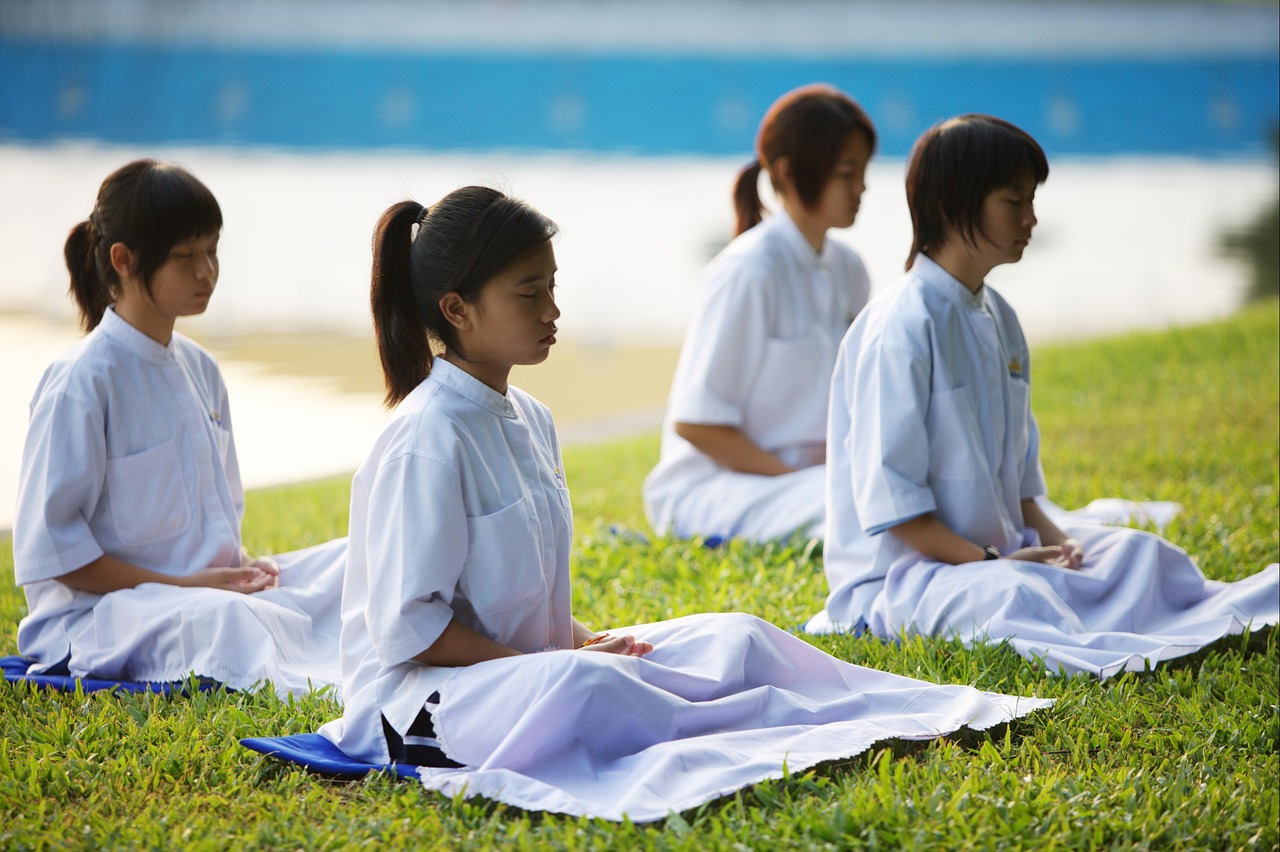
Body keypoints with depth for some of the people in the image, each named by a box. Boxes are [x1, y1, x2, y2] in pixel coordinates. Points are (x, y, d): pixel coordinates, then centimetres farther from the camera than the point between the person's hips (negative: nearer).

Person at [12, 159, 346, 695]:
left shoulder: (198, 369, 13)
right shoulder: (82, 383, -12)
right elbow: (49, 546, -15)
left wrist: (240, 567, 0)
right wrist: (181, 587, -17)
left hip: (215, 587, 8)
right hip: (101, 608, -8)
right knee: (218, 618, -38)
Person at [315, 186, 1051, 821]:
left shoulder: (528, 420, 11)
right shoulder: (429, 441, -19)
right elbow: (407, 628, -21)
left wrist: (578, 641, 0)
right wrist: (563, 660, -19)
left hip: (523, 668, 10)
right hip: (420, 698, -10)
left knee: (734, 638, -1)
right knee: (579, 685, -39)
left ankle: (927, 712, -2)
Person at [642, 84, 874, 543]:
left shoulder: (846, 269, 8)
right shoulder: (748, 271, -16)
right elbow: (694, 423, -16)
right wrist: (799, 481, -17)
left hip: (810, 470, 8)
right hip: (710, 484, -8)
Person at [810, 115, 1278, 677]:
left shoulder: (999, 321, 12)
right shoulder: (902, 329, -17)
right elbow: (888, 499, -20)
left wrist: (1053, 539, 0)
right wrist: (991, 564, -21)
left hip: (998, 552, 9)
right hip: (899, 570, -9)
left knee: (1136, 551, -5)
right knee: (1016, 596, -36)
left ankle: (1223, 618, -25)